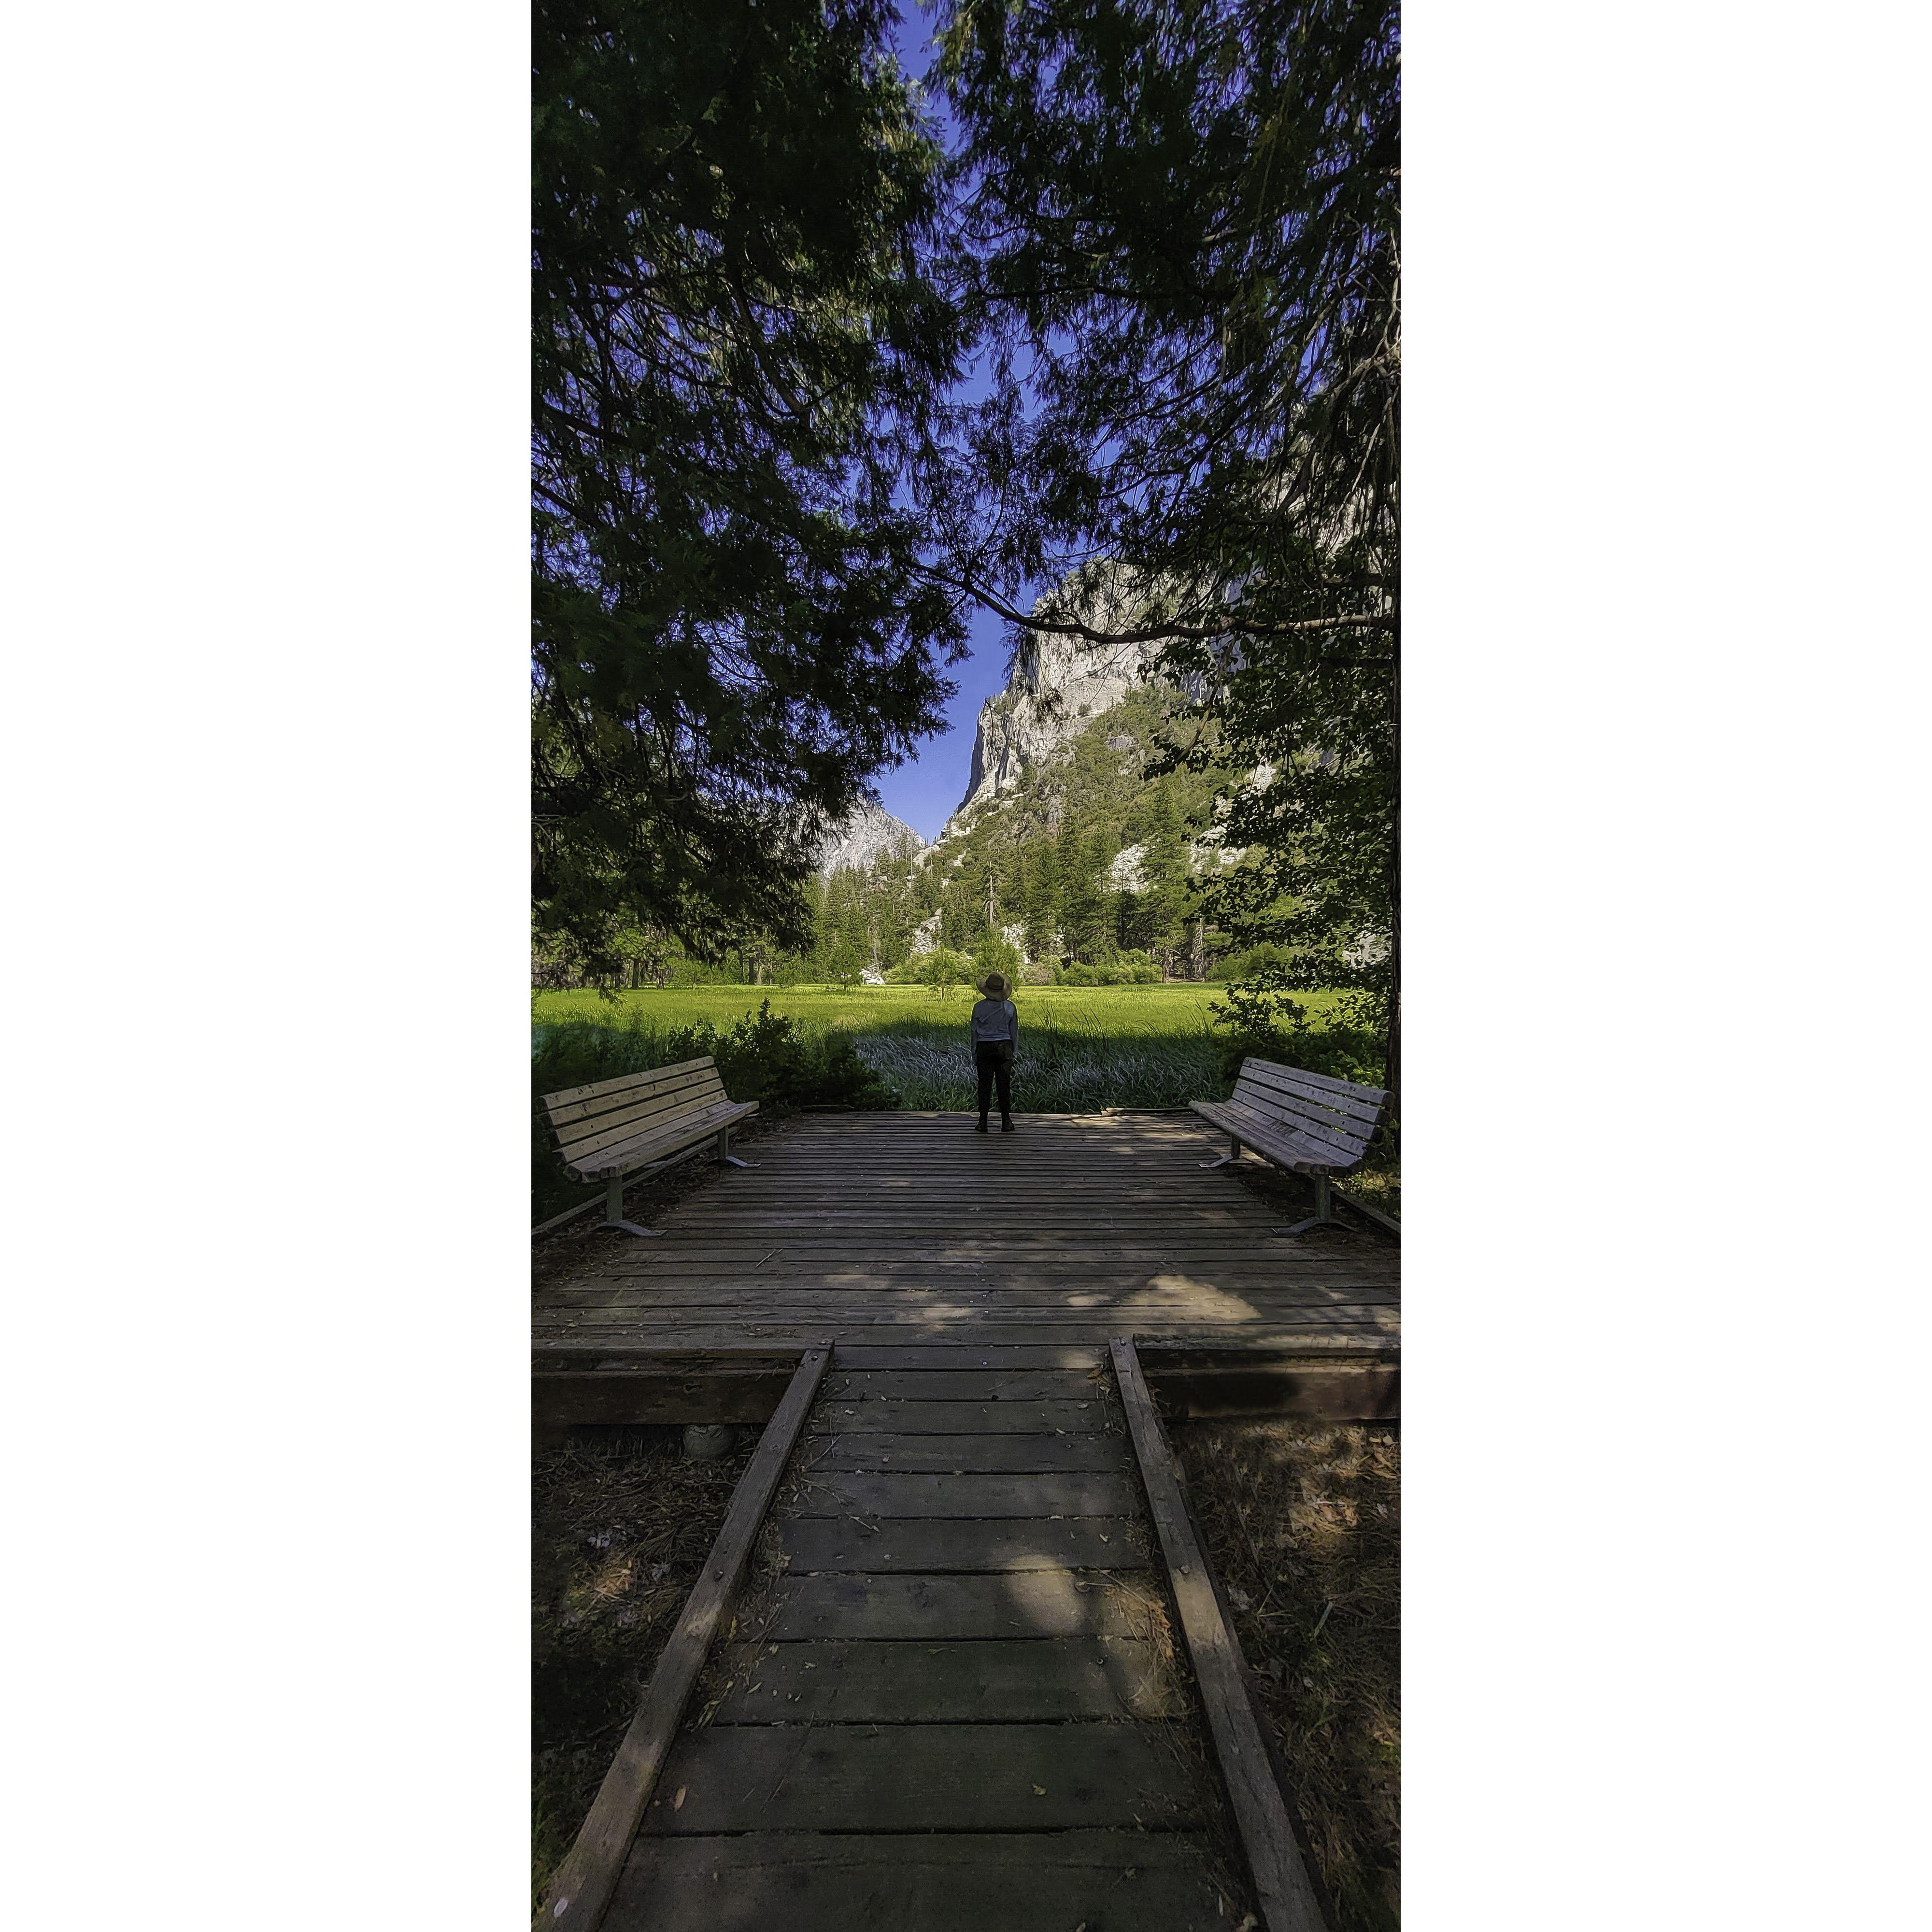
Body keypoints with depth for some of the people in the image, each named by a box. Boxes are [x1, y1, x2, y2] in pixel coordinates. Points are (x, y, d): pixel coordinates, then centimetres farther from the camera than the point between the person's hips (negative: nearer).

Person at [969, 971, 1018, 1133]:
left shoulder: (979, 1007, -6)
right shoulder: (1010, 1006, -2)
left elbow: (974, 1031, 0)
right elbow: (1014, 1031, 4)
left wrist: (974, 1053, 10)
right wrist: (1014, 1051, 14)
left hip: (984, 1047, -1)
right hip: (1004, 1047, 1)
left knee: (985, 1085, 6)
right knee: (1004, 1084, 7)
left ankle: (983, 1123, 10)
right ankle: (1006, 1123, 11)